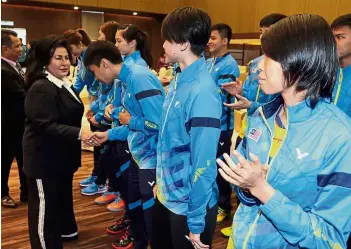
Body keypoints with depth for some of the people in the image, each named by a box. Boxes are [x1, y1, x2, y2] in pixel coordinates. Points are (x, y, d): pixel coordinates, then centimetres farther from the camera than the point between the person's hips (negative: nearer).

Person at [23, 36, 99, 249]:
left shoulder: (63, 85, 10)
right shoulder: (41, 88, -21)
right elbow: (46, 125, -29)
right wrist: (79, 134, -37)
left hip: (62, 154, 10)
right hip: (44, 157, -10)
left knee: (63, 195, 25)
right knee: (45, 206, 1)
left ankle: (66, 229, 44)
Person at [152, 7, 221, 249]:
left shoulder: (202, 91, -25)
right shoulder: (179, 80, 2)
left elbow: (203, 162, -24)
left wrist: (196, 221, -18)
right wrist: (161, 180, 14)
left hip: (189, 204, -8)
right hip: (167, 195, 8)